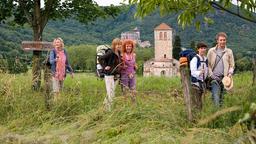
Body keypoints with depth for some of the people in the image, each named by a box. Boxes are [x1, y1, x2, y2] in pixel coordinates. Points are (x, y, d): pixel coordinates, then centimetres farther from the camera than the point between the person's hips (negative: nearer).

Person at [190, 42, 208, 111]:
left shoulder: (206, 59, 11)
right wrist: (199, 73, -36)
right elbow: (193, 72, -18)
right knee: (196, 105, -8)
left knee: (201, 104, 12)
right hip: (195, 83, -7)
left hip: (202, 83, 7)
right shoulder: (195, 59, -10)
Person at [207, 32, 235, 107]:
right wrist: (211, 75, -4)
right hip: (214, 77, -2)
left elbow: (232, 65, 12)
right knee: (216, 97, -13)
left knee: (222, 96, 7)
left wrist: (230, 73, -6)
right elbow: (208, 64, 6)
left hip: (224, 78, 2)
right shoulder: (211, 51, 6)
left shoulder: (229, 52, 9)